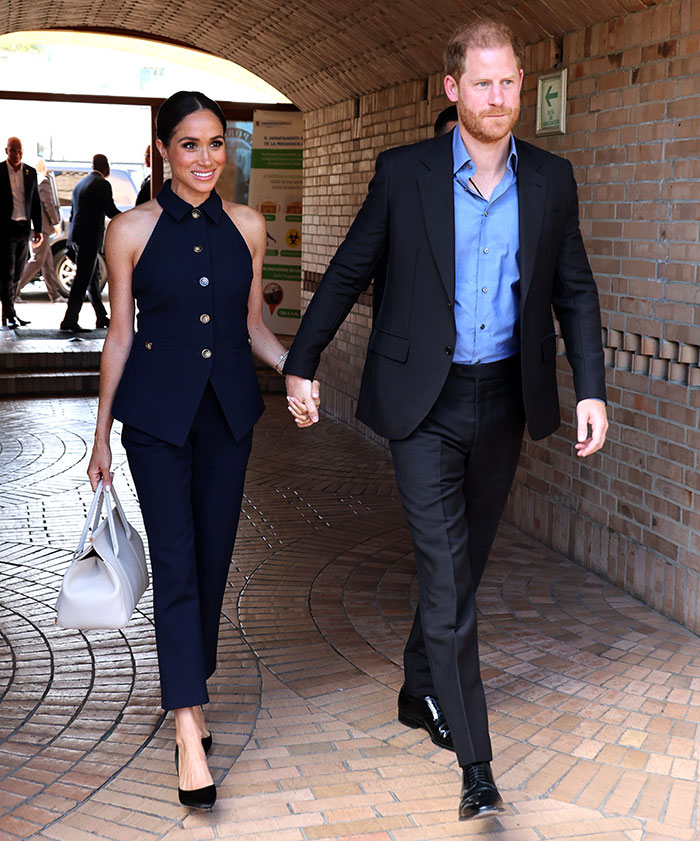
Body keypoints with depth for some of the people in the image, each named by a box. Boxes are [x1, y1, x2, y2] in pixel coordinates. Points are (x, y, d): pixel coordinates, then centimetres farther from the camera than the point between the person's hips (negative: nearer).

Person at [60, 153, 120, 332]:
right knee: (83, 279, -8)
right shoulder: (102, 184, -9)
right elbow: (111, 211, -12)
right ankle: (70, 320, -11)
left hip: (77, 236, 9)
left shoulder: (80, 184, 17)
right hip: (90, 237, -9)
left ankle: (102, 317, 24)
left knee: (91, 277, 16)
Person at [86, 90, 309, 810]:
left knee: (213, 559, 10)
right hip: (157, 412, -3)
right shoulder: (132, 231, -4)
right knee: (175, 562, -7)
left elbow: (252, 324, 11)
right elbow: (121, 334, 1)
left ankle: (187, 689, 30)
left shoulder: (247, 227, 4)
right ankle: (189, 729, -4)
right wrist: (101, 435, 3)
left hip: (228, 410, 4)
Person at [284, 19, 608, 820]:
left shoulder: (551, 179, 3)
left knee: (464, 563, 16)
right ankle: (474, 761, 2)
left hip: (504, 399, 4)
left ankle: (420, 693, 39)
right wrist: (300, 364, 4)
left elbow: (575, 291, 8)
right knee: (446, 573, -6)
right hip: (426, 401, -3)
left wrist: (591, 390, -1)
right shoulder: (404, 173, -5)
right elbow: (347, 272, 3)